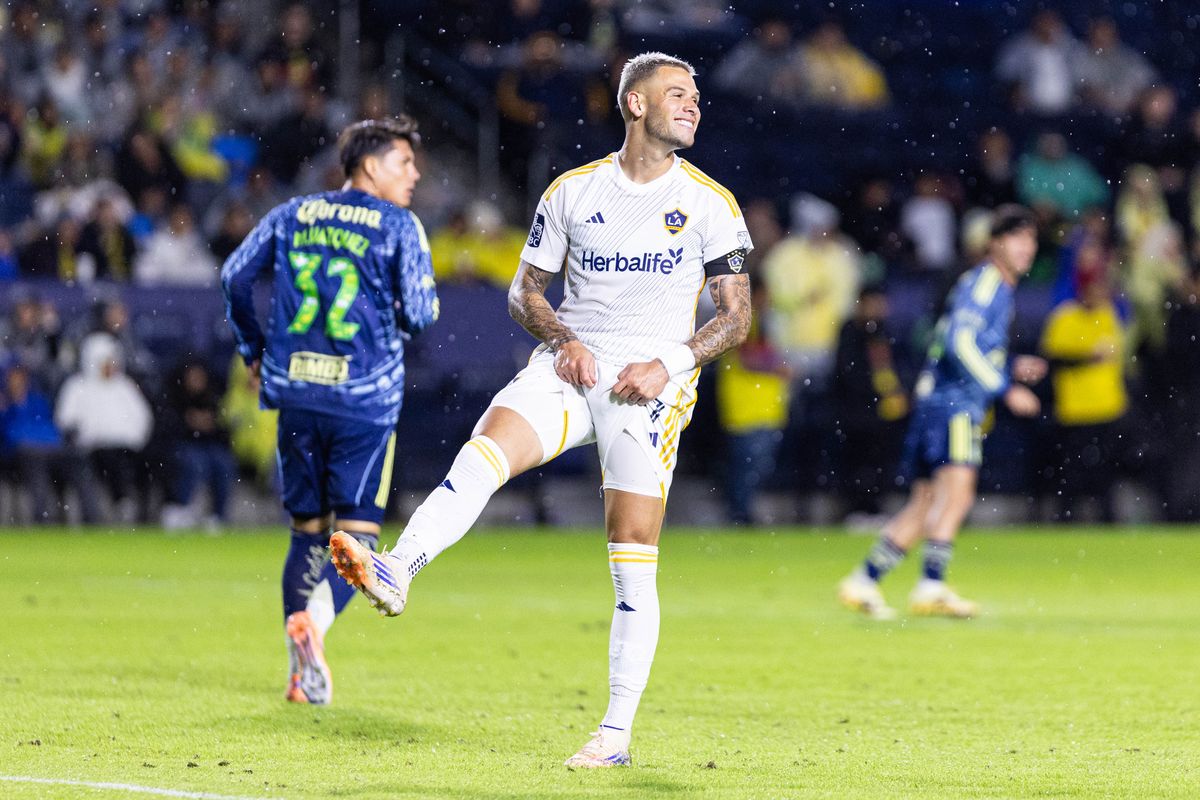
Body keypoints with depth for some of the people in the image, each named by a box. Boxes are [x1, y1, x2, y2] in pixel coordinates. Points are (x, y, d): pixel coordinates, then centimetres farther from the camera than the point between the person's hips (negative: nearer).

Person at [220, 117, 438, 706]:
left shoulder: (293, 214, 11)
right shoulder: (398, 225, -2)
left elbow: (235, 274, 10)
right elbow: (421, 314, -7)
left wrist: (253, 348, 21)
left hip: (296, 393, 4)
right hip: (365, 398, -4)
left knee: (307, 530, 15)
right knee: (355, 534, 2)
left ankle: (302, 674, 11)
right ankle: (314, 618, -27)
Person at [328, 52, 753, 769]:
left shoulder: (710, 204, 3)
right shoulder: (572, 191, 8)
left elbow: (736, 317, 5)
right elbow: (525, 291, 14)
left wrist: (669, 363, -9)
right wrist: (562, 338, -6)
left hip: (650, 384, -2)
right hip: (568, 365, 2)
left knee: (634, 565, -6)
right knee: (485, 450, -28)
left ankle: (617, 734, 0)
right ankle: (395, 572, -49)